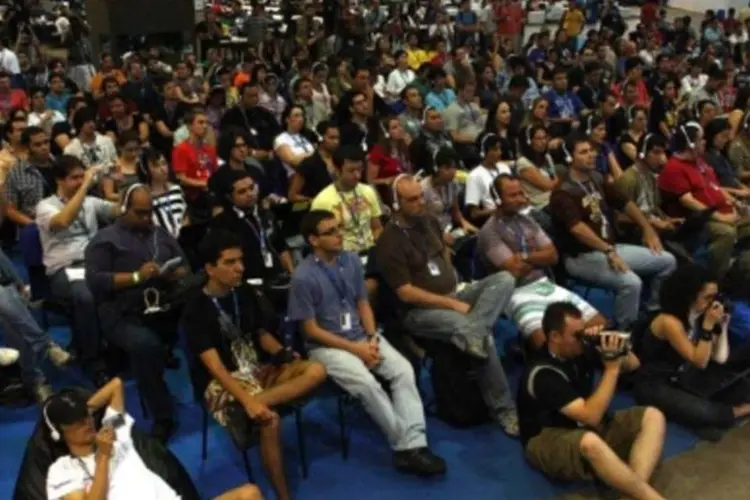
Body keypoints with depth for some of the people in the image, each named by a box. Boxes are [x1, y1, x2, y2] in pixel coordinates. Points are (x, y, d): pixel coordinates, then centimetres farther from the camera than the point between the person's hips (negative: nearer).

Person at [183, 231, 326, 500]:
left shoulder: (247, 294, 4)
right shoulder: (196, 310, -14)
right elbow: (214, 365, -20)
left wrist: (283, 353, -9)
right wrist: (247, 400, -32)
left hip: (258, 370, 6)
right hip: (223, 382, -6)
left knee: (316, 370, -18)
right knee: (269, 419, -34)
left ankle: (258, 402, -28)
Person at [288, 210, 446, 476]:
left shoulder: (351, 260, 2)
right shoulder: (304, 277, -15)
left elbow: (363, 303, 10)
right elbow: (311, 329, -12)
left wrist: (372, 338, -7)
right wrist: (355, 349, -14)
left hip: (362, 336, 6)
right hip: (327, 346, -5)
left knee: (403, 369, -18)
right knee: (366, 383, -29)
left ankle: (413, 445, -22)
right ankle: (406, 444, -14)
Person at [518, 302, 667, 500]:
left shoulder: (580, 351, -3)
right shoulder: (542, 373, -24)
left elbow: (633, 364, 7)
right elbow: (591, 416, -30)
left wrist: (617, 349, -14)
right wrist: (612, 367, -27)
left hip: (588, 429, 9)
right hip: (548, 439, -8)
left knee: (653, 416, -9)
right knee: (591, 442, -42)